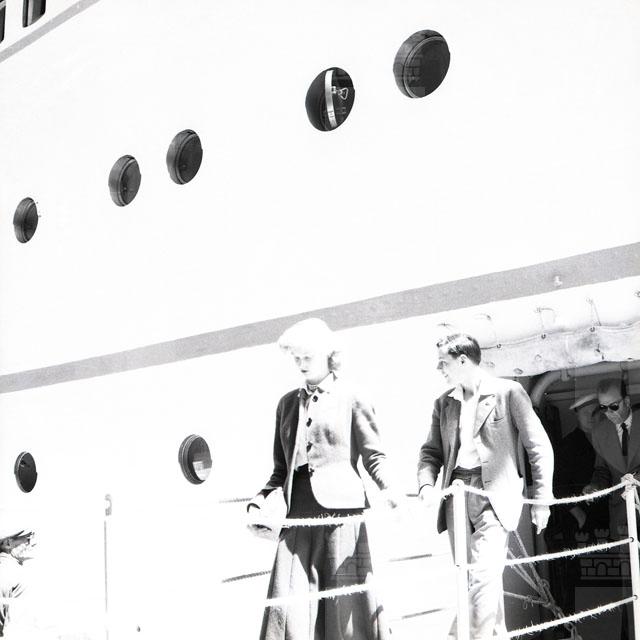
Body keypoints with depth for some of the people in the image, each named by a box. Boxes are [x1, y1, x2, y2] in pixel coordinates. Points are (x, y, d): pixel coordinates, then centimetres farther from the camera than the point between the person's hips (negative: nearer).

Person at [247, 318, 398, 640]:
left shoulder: (351, 398, 5)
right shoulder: (287, 402, 17)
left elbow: (375, 456, 2)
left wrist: (388, 489, -16)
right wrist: (258, 502, 6)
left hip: (341, 508, -4)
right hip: (298, 515, 4)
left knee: (347, 602, -3)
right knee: (288, 604, -4)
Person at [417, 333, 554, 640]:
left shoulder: (508, 392, -2)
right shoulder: (444, 403, 14)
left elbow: (539, 447, -1)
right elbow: (431, 451, 16)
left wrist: (541, 498, -4)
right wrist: (426, 484, -4)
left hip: (494, 493, -6)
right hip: (457, 493, 6)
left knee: (483, 574, -15)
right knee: (469, 576, 9)